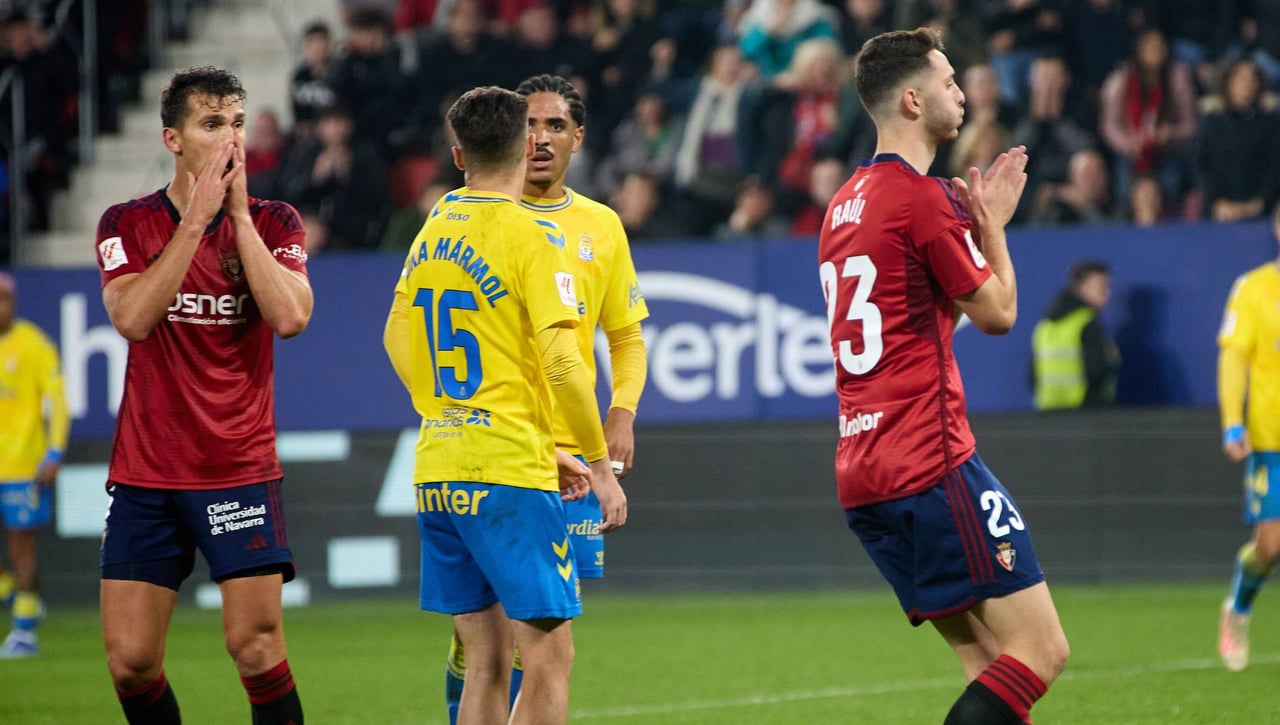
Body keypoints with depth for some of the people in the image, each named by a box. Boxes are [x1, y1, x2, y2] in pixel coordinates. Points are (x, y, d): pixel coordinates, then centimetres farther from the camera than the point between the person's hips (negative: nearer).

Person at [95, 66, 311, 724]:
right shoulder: (127, 223, 3)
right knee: (130, 662, -2)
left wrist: (239, 213, -12)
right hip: (144, 471, 1)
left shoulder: (273, 222, 3)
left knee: (255, 646, -10)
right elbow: (132, 318, -14)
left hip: (241, 468, -1)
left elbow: (290, 316, -14)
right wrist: (195, 219, -15)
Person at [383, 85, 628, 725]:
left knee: (486, 663, 11)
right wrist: (600, 466, -9)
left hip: (438, 473, 7)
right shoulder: (533, 237, -10)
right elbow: (562, 363, -16)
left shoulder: (431, 233, 11)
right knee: (548, 658, -4)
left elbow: (398, 338, 21)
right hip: (512, 473, -7)